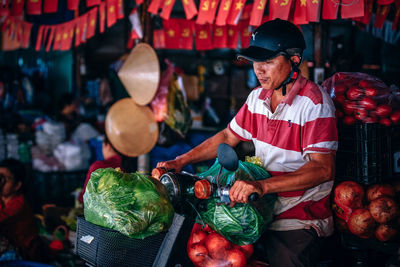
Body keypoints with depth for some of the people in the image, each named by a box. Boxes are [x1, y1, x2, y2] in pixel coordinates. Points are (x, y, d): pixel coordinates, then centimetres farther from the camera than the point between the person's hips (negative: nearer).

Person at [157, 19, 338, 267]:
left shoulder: (314, 102, -17)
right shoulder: (258, 97, 7)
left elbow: (323, 169, -27)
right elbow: (228, 137, 18)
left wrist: (263, 186, -37)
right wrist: (181, 161, 9)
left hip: (299, 221, -6)